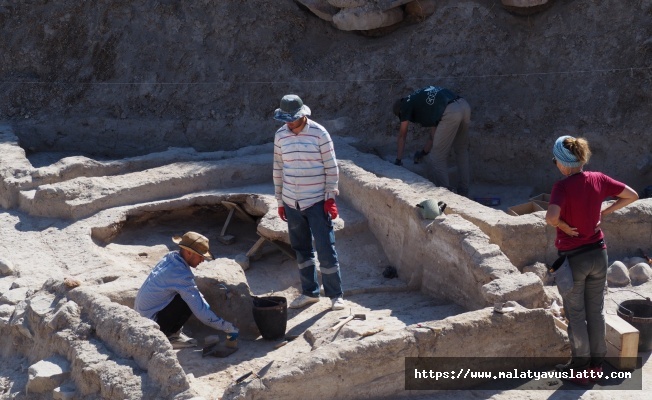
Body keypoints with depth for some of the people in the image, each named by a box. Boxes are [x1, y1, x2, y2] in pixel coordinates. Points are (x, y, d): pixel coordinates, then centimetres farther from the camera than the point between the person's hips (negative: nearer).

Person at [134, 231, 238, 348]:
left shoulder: (171, 257, 0)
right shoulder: (181, 275, -26)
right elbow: (200, 310, -24)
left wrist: (208, 307, 6)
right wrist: (229, 328, -17)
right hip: (151, 321, -9)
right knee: (190, 300, -17)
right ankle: (170, 336, -5)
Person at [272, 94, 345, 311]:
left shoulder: (319, 133, -10)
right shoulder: (280, 135, 2)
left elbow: (331, 167, -7)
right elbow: (278, 168, 10)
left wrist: (330, 198, -10)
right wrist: (279, 200, 11)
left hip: (317, 201, -4)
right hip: (292, 203, 4)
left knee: (326, 250, -3)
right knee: (301, 250, 12)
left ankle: (335, 295, 8)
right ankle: (309, 292, 24)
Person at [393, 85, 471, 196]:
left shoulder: (407, 104, 17)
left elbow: (402, 135, 22)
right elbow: (434, 132, 39)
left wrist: (398, 160, 31)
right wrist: (424, 152, 48)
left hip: (450, 113, -8)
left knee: (438, 159, 4)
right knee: (462, 152, 23)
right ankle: (463, 193, 30)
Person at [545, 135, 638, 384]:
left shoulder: (563, 187, -21)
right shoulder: (598, 180, -5)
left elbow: (551, 216, -37)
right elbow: (632, 196, 4)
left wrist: (564, 226, -17)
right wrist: (603, 213, 3)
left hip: (572, 258, -5)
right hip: (598, 254, 5)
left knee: (576, 315, 10)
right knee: (595, 311, 18)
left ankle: (579, 368, 21)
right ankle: (596, 363, 29)